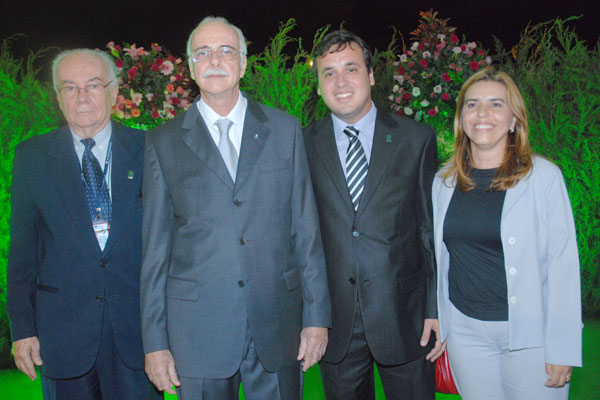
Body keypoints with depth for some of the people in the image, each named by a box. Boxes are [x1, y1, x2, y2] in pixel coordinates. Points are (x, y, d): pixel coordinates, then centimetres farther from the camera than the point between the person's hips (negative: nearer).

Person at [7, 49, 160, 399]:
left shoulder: (147, 150, 1)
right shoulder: (32, 157, 4)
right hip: (62, 328, 1)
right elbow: (22, 248, 4)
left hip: (136, 328, 0)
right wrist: (23, 328, 0)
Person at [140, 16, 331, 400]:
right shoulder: (163, 143, 3)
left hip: (277, 323, 1)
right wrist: (155, 341, 0)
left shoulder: (285, 130, 5)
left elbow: (306, 229, 4)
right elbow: (155, 249, 3)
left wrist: (317, 316, 1)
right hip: (198, 330, 0)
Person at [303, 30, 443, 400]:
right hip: (335, 319, 1)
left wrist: (436, 309, -2)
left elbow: (432, 227, 1)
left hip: (403, 315, 0)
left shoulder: (417, 139, 0)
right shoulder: (304, 146, 1)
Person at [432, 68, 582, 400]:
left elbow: (563, 262, -8)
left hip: (531, 335, -3)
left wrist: (562, 349, -10)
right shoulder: (444, 181, 4)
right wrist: (439, 325, 10)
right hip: (466, 332, 3)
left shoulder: (543, 176, -7)